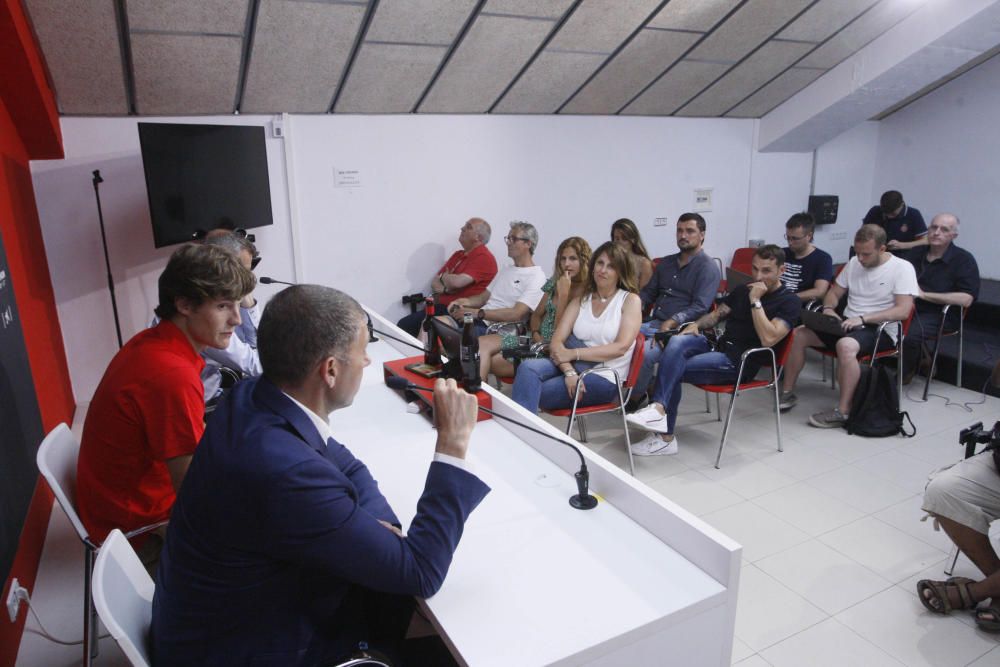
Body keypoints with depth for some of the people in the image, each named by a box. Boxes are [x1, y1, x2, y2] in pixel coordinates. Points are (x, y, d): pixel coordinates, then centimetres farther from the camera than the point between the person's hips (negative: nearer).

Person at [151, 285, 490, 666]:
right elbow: (421, 572, -27)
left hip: (244, 611, 7)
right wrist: (453, 443, -25)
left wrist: (381, 528, -12)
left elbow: (345, 466, 6)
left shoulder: (253, 398, -11)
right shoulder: (286, 473, -38)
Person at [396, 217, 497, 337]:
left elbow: (457, 282, -21)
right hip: (440, 306, 8)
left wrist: (442, 276, 2)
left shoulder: (484, 258, -9)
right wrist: (445, 289, -8)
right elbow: (434, 282, 16)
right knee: (403, 325, -8)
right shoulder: (458, 255, 20)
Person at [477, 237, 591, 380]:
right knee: (482, 343, -14)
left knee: (489, 361, -23)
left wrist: (563, 294, -19)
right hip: (538, 340, 7)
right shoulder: (554, 283, 10)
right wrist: (535, 334, -2)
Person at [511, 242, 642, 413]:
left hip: (604, 377, -4)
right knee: (528, 367, -28)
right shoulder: (580, 301, 15)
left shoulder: (630, 300, 4)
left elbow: (621, 347, -11)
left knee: (530, 393, -25)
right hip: (574, 368, 4)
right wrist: (569, 371, -18)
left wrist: (574, 353, -16)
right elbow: (557, 341, 3)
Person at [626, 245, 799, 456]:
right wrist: (696, 324, 0)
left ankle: (664, 432, -13)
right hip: (718, 347, 6)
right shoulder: (743, 290, 18)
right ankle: (658, 408, -31)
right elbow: (717, 314, 22)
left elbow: (768, 339, -17)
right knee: (677, 341, -25)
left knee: (673, 370, -21)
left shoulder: (789, 301, -3)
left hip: (740, 363, -6)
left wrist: (755, 301, -17)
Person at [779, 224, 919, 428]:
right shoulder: (854, 263, 10)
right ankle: (787, 392, -1)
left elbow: (903, 311, -18)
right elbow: (834, 292, 17)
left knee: (845, 345, -38)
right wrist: (828, 309, -7)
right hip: (847, 324, 7)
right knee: (799, 334, -10)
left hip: (880, 330, -6)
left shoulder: (902, 268, -8)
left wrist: (863, 318, -26)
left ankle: (843, 412, -29)